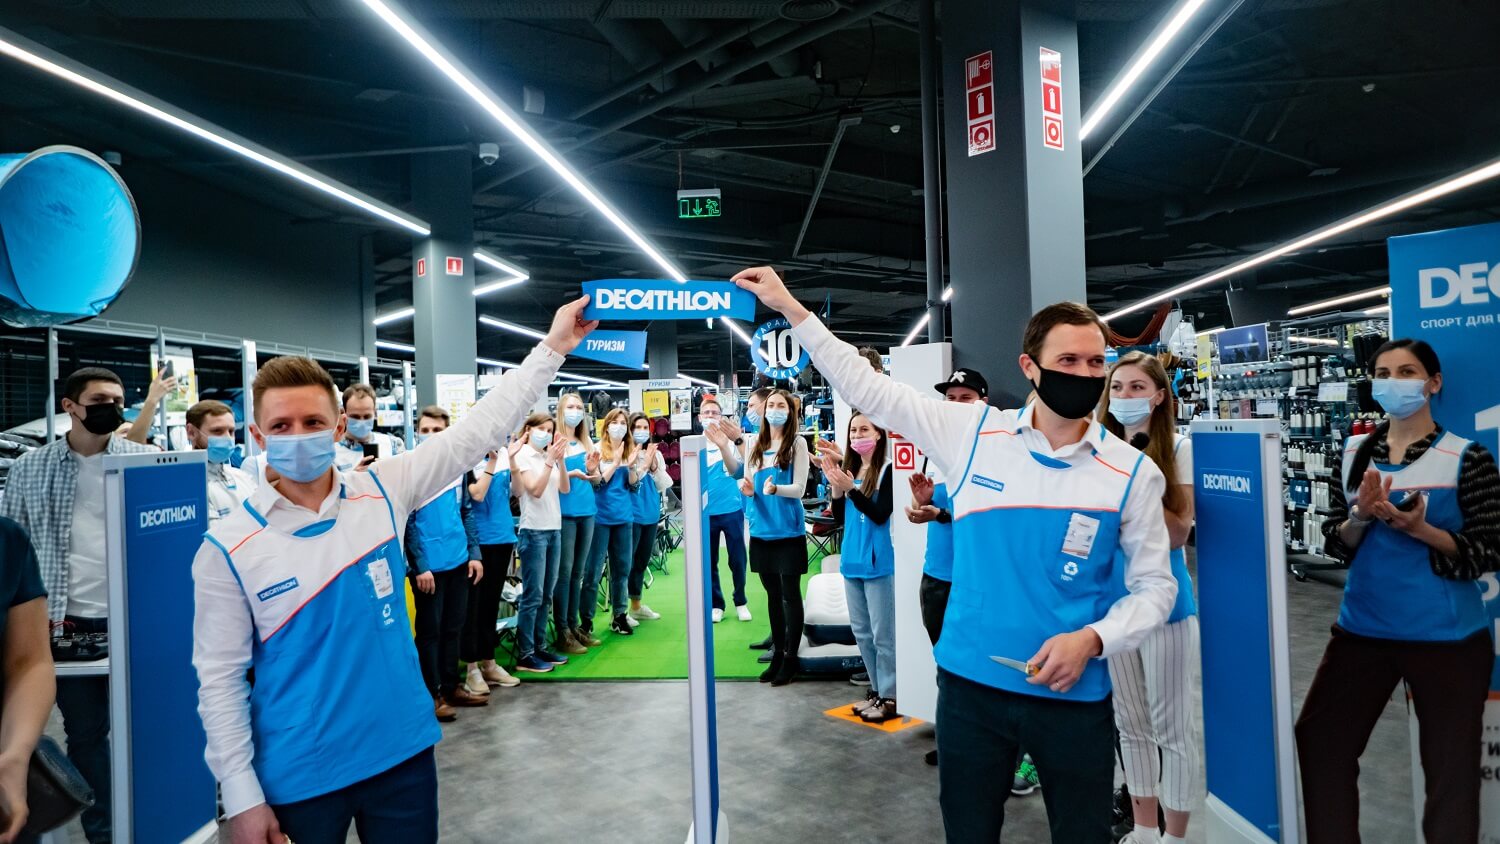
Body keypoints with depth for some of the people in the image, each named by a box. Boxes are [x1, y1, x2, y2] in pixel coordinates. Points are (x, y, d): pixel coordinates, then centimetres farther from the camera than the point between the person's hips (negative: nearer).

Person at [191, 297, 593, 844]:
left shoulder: (383, 493, -4)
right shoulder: (227, 549, -10)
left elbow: (477, 431, -2)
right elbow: (220, 681, -6)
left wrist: (552, 347, -4)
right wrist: (242, 797, -7)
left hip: (403, 751, 2)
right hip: (299, 777, -2)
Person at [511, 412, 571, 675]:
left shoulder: (549, 456, 12)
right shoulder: (523, 455, -6)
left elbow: (564, 489, 6)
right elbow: (535, 490, -15)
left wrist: (560, 460, -5)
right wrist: (550, 461, -16)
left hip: (553, 530, 7)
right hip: (533, 532, -7)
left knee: (546, 594, 11)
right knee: (532, 595, -5)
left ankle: (539, 647, 20)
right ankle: (524, 655, 2)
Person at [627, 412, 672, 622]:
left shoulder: (656, 454, 7)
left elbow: (664, 485, 6)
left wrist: (655, 466, -9)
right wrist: (643, 465, -21)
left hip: (651, 514, 6)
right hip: (631, 515, -6)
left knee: (642, 561, 16)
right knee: (627, 562, -5)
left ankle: (636, 606, 28)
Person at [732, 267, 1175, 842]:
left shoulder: (1133, 473, -5)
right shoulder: (973, 433, -4)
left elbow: (1155, 585, 2)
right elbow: (869, 390, 0)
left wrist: (1091, 640, -15)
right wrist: (792, 309, -1)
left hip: (1073, 698, 0)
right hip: (970, 684, 1)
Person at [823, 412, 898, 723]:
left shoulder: (887, 470, -11)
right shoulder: (849, 469, 8)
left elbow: (881, 515, -18)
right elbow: (840, 517, 9)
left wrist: (851, 489, -25)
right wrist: (836, 489, -6)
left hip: (878, 563, -7)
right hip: (851, 560, 7)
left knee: (883, 634, 0)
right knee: (861, 631, 15)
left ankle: (890, 697, 12)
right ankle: (877, 690, 28)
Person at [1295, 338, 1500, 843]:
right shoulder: (1354, 452, 4)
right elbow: (1336, 543, 5)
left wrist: (1420, 530, -23)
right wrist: (1360, 518, -15)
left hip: (1446, 637, -3)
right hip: (1362, 629, 4)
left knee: (1450, 768, 10)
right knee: (1318, 741, 8)